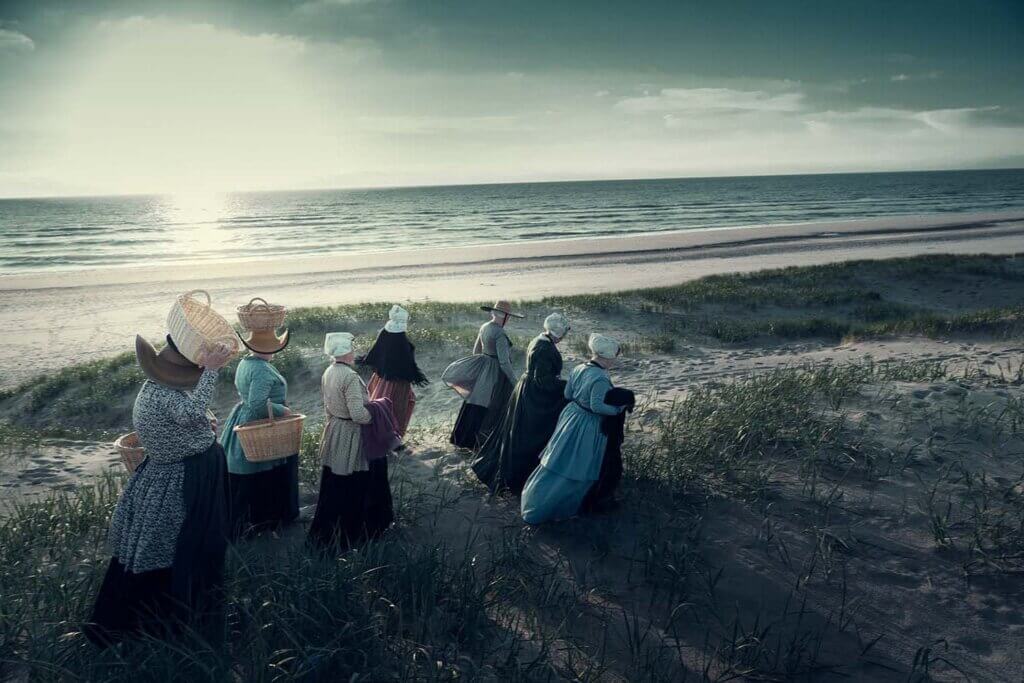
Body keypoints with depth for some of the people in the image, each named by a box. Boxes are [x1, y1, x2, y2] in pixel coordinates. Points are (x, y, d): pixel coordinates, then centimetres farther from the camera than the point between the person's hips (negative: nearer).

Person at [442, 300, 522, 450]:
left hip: (482, 372, 8)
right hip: (497, 374, -8)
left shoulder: (484, 327, 5)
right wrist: (515, 382, -18)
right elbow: (504, 362, -23)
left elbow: (476, 351, 16)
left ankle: (463, 438, 26)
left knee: (474, 405, 16)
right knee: (492, 409, 3)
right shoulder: (500, 334, -21)